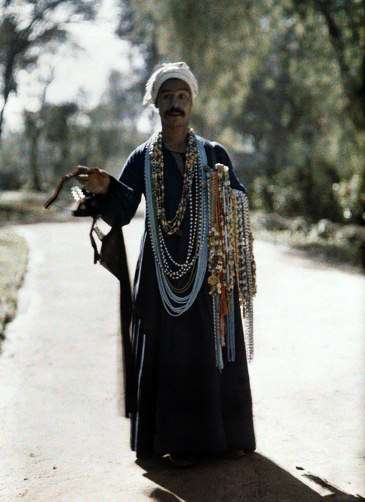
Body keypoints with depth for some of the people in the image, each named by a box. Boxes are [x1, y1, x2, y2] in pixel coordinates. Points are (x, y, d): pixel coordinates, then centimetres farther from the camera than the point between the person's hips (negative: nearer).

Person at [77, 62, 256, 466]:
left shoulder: (214, 154, 8)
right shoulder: (142, 158, 7)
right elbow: (119, 214, 0)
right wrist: (104, 189, -19)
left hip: (209, 266, 0)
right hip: (162, 269, 0)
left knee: (215, 347, 3)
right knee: (169, 353, 0)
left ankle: (226, 433, 16)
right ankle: (179, 441, 9)